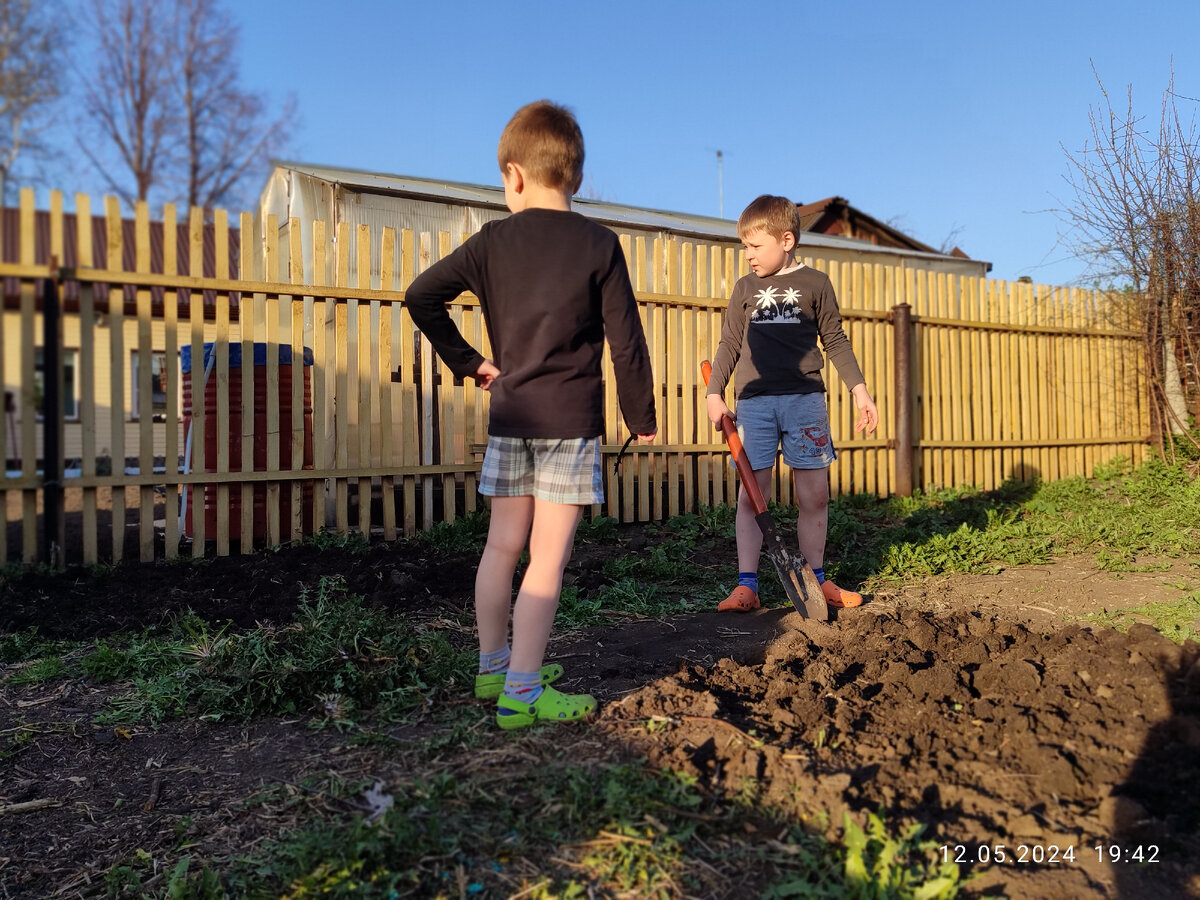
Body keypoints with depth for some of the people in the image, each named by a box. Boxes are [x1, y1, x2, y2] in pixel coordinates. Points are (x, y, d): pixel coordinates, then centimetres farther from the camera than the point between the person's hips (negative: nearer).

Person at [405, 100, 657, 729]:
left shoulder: (491, 241, 6)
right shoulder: (598, 245, -2)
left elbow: (420, 296, 6)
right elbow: (625, 341, -4)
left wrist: (466, 361, 13)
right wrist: (641, 416, 6)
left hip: (509, 416, 4)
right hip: (571, 418, -4)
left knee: (502, 546, 14)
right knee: (548, 558, 0)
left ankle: (492, 668, 27)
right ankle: (522, 691, 4)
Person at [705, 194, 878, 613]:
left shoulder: (815, 283, 8)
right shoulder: (745, 288, 13)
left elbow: (836, 342, 11)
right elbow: (729, 346, 13)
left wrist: (859, 390, 6)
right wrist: (715, 393, 3)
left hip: (805, 398, 0)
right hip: (754, 402, 1)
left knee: (814, 494, 3)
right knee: (751, 494, -2)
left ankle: (815, 579, 17)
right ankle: (746, 585, 4)